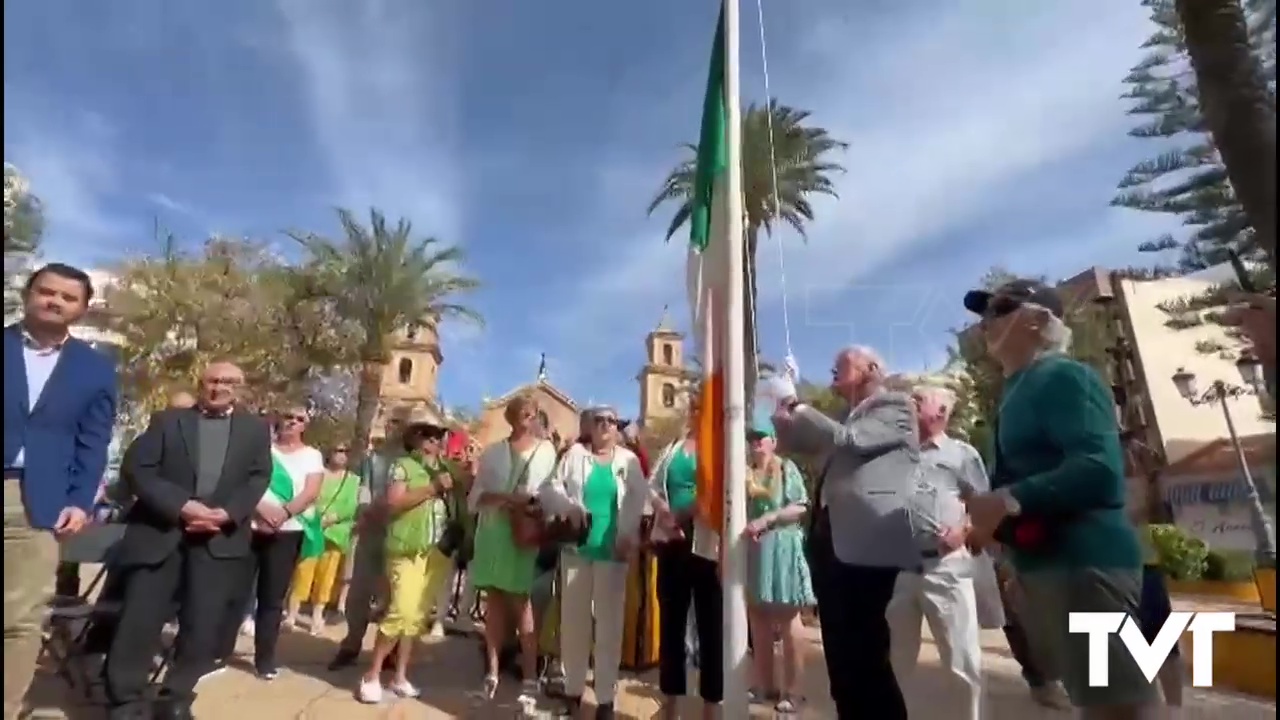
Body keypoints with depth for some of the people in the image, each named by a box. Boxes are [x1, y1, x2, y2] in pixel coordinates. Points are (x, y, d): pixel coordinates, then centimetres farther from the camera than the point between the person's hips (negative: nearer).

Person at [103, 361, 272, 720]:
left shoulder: (256, 429, 13)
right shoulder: (167, 420, 10)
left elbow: (258, 479, 5)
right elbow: (138, 470, -1)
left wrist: (225, 514, -12)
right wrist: (181, 506, -14)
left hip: (219, 539, 1)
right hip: (160, 533, 0)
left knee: (202, 627, 2)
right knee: (139, 621, -1)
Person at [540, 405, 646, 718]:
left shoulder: (629, 460, 5)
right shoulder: (575, 454, 7)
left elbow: (639, 501, 0)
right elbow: (552, 487, 3)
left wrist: (629, 538, -9)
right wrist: (569, 507, -14)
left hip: (611, 550, -1)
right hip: (576, 546, 1)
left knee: (609, 621, 2)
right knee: (573, 617, 9)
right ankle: (573, 688, 24)